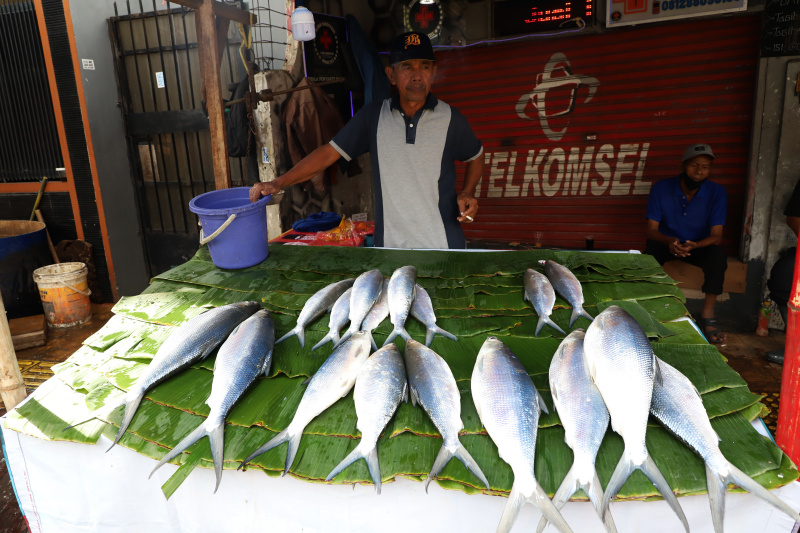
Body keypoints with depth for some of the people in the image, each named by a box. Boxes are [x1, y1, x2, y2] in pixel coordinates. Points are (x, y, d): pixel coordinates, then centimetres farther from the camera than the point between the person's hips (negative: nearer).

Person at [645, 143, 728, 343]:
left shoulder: (717, 192, -11)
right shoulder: (661, 188, -13)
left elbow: (716, 236, -14)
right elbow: (651, 230, -14)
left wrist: (694, 245, -38)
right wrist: (670, 242, -37)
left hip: (699, 244, 1)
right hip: (666, 242, -1)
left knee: (718, 255, -32)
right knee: (650, 253, -34)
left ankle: (708, 313, -21)